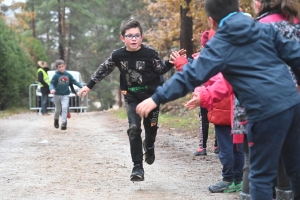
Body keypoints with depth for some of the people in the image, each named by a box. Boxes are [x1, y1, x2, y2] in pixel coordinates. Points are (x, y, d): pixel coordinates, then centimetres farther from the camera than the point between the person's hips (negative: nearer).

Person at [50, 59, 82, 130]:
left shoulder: (68, 75, 1)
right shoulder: (56, 75, -9)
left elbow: (74, 81, 8)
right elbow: (52, 83, -11)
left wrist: (81, 86, 1)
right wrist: (52, 89, -32)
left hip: (65, 95, 1)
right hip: (57, 95, -1)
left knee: (64, 108, -14)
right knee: (58, 110, 12)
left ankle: (64, 123, -14)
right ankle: (56, 120, 39)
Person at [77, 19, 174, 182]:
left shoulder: (149, 53, -12)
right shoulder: (118, 55, -7)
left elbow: (161, 69, 0)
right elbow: (103, 69, 7)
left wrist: (171, 62, -19)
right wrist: (89, 86, 10)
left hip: (151, 95, 0)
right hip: (132, 97, 0)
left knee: (151, 127, 11)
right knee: (134, 129, -13)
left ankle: (149, 146, 48)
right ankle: (137, 167, -12)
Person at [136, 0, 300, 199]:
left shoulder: (220, 44, -2)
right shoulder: (266, 29, 11)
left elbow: (191, 75, -8)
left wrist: (157, 99, -5)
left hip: (267, 111, -6)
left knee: (262, 174, 5)